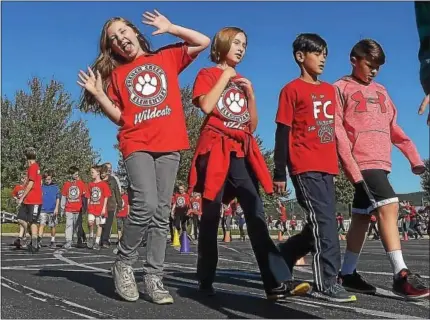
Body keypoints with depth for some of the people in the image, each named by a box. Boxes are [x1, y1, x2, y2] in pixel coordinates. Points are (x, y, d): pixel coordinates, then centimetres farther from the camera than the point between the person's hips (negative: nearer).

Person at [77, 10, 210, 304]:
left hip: (169, 145, 1)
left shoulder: (167, 57, 16)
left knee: (162, 213, 0)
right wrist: (98, 93, -4)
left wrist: (170, 28, 10)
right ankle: (124, 263, 0)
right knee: (145, 204, -21)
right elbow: (119, 117, 10)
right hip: (137, 144, -1)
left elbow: (204, 42, 11)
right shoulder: (117, 73, 15)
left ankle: (153, 278, 5)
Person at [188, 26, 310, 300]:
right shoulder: (208, 74, 8)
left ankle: (278, 282, -11)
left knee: (256, 215, -6)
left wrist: (250, 93, 7)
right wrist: (225, 76, -3)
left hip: (242, 152, 5)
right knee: (211, 216, 0)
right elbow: (206, 106, -13)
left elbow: (253, 125, 18)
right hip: (217, 150, -4)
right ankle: (206, 282, 12)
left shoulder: (243, 81, 24)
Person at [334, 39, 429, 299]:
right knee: (388, 206, -20)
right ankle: (401, 274, -19)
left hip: (379, 162, 7)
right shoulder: (342, 88, 2)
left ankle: (348, 274, 20)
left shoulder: (380, 91, 21)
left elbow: (394, 127, 23)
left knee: (362, 217, 10)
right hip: (361, 162, -7)